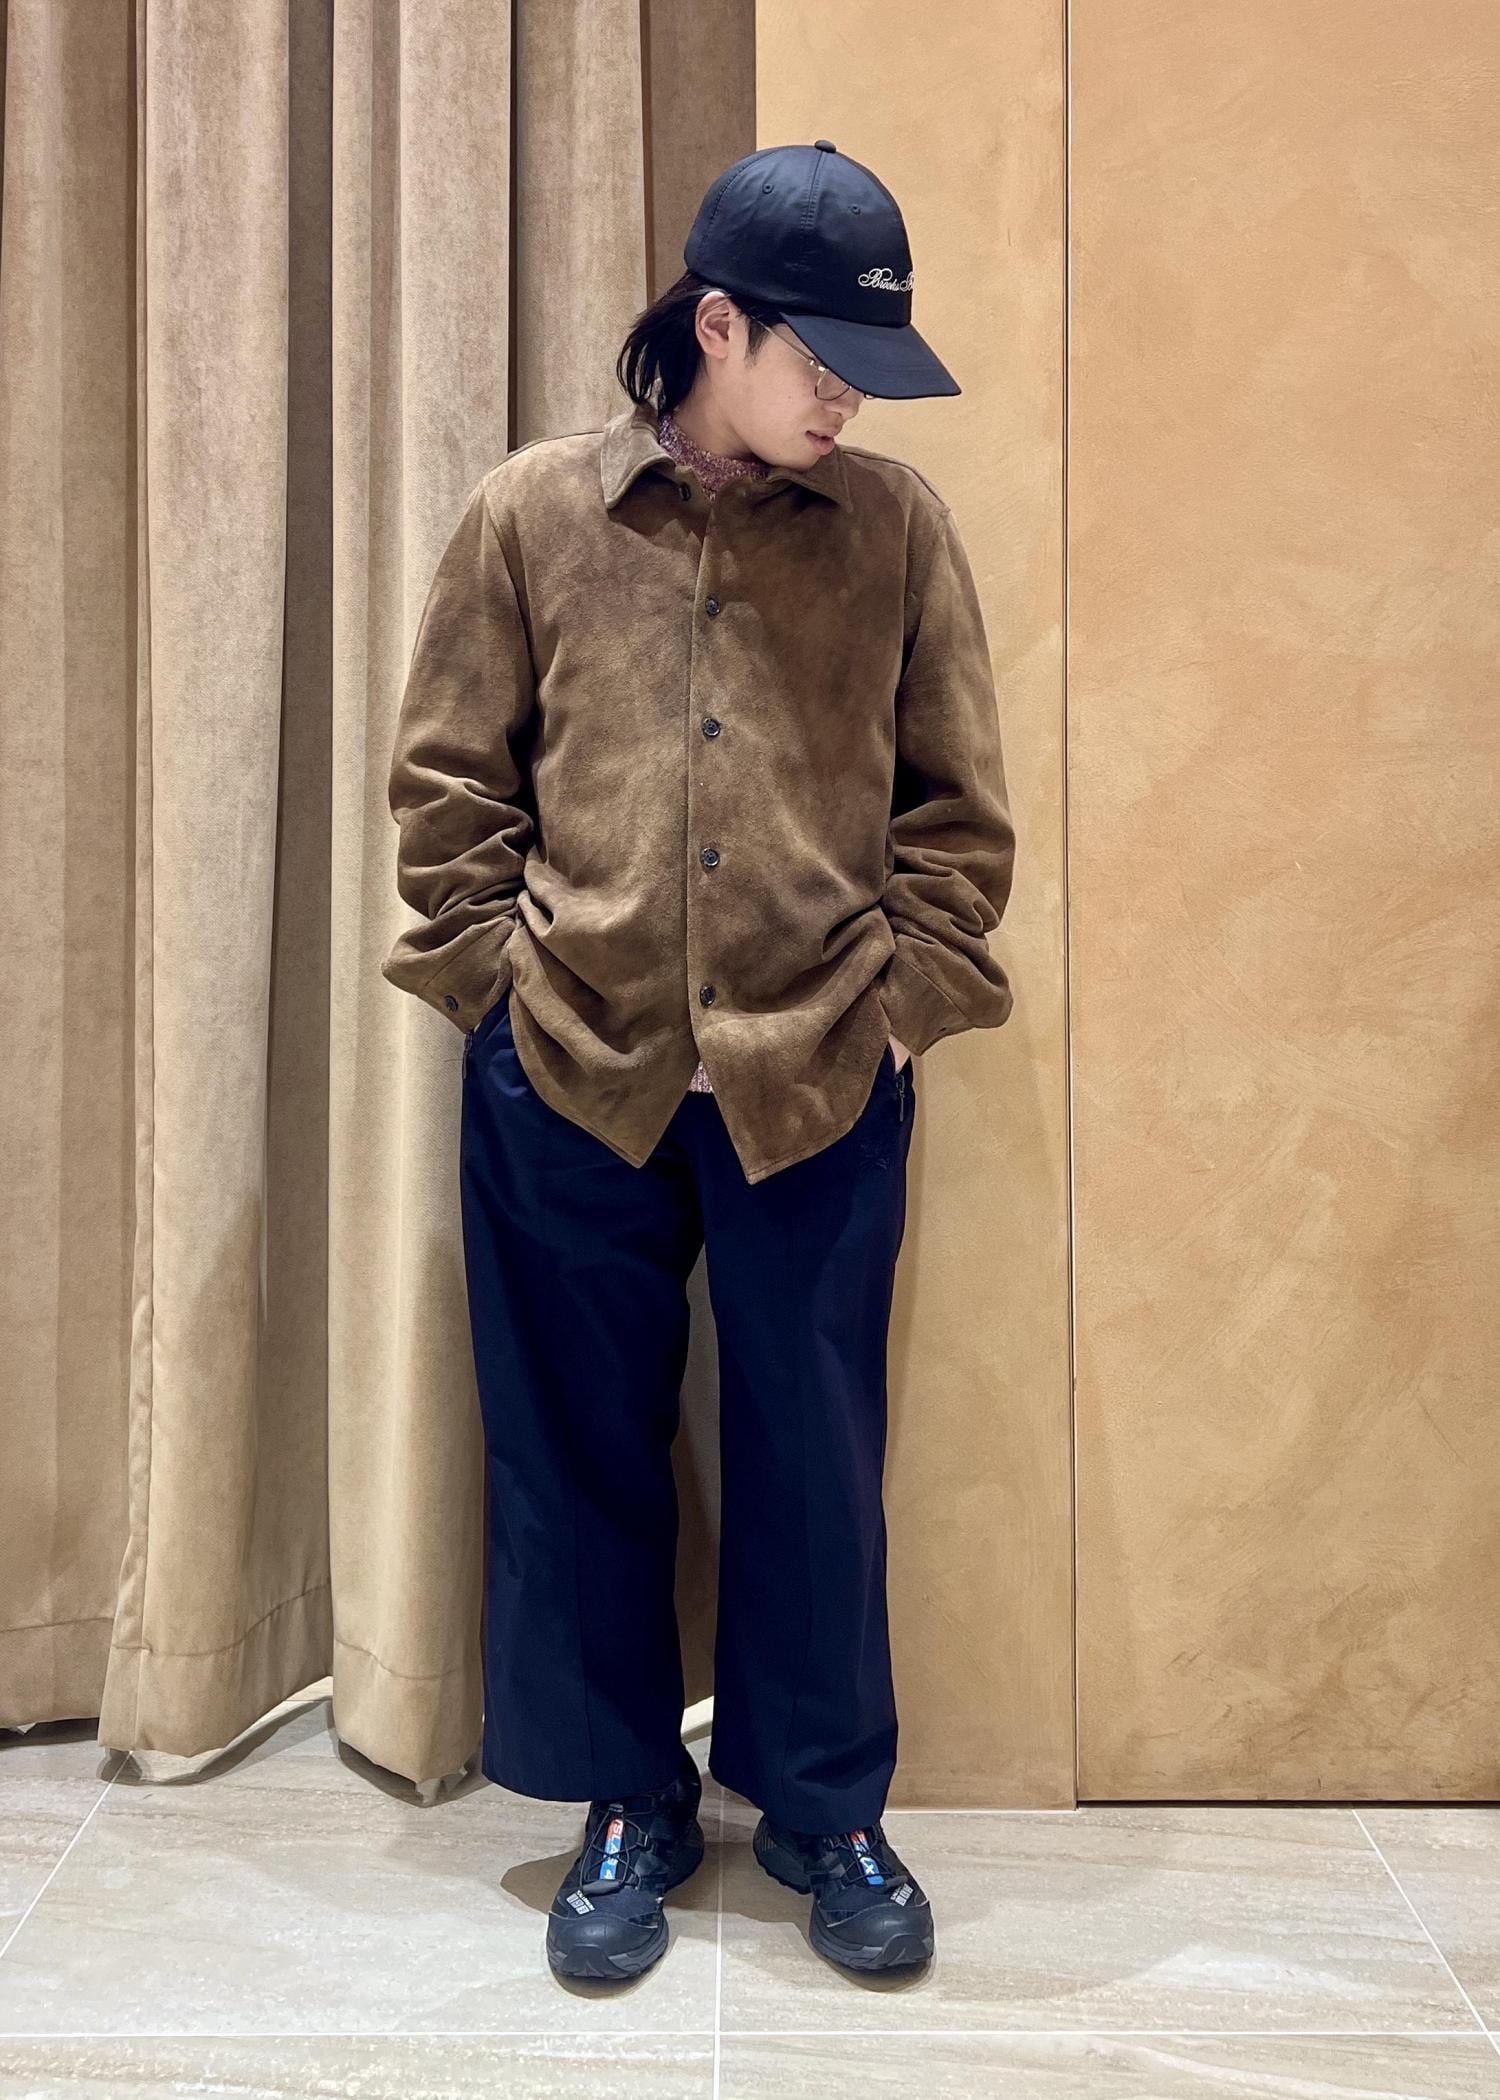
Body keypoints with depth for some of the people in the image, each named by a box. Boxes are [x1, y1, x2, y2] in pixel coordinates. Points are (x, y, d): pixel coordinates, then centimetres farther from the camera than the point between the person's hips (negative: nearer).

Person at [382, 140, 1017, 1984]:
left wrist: (901, 994, -2)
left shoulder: (898, 523, 3)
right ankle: (626, 1804, 34)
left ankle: (824, 1809, 33)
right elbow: (447, 784, 5)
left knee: (815, 1457, 11)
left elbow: (957, 804, 5)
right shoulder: (531, 513, 2)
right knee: (579, 1455, 11)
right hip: (567, 1085, 1)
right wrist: (501, 981, -2)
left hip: (821, 1085, 0)